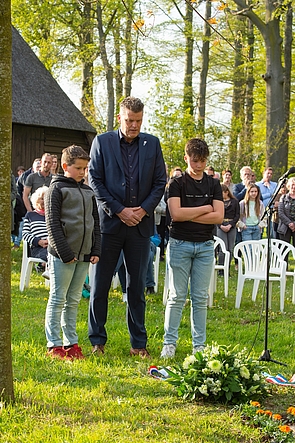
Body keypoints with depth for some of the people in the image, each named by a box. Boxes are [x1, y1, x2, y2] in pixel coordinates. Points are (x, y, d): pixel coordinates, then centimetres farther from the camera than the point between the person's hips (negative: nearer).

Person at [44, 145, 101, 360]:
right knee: (58, 299, -1)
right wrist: (65, 253, -16)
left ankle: (71, 342, 18)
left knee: (74, 300, 12)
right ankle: (54, 345, 5)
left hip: (84, 255, 6)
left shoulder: (88, 191, 14)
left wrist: (96, 250, 6)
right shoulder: (57, 189, -6)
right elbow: (53, 224, -11)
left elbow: (95, 223, 17)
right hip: (62, 255, -6)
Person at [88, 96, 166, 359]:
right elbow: (95, 180, -2)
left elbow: (160, 182, 7)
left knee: (137, 287, 7)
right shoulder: (102, 142, 2)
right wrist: (119, 210, -10)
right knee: (99, 285, 2)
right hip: (109, 222, -2)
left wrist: (143, 209, -7)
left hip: (141, 224, 2)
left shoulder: (152, 144, 9)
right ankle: (97, 341, 12)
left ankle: (139, 343, 14)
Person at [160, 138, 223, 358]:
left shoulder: (213, 185, 8)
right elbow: (176, 213, -14)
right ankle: (170, 342, 6)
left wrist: (188, 215, -9)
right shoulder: (177, 184, 0)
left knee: (201, 298, 6)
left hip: (205, 245, 2)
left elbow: (219, 216, -3)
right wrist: (204, 209, -7)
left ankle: (199, 344, 12)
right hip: (180, 243, -2)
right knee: (177, 296, -1)